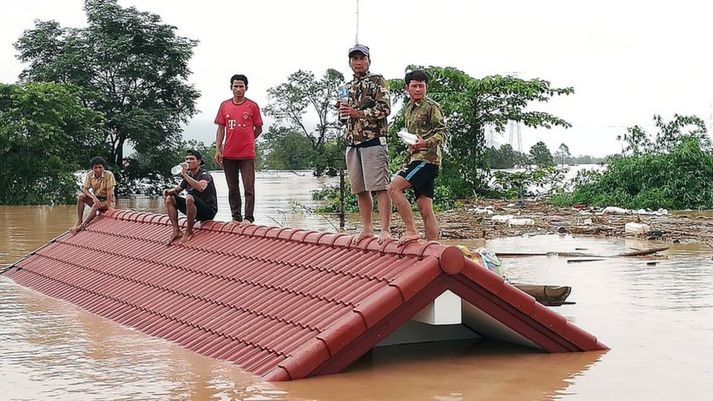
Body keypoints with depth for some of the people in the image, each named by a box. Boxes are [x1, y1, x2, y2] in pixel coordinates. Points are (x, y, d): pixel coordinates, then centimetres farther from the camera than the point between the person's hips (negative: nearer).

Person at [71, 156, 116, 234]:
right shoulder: (89, 175, -5)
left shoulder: (109, 175, -17)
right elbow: (84, 189, -11)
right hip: (96, 198, 5)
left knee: (96, 206, -35)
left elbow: (110, 191, -20)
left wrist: (108, 205, -27)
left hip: (107, 200, -5)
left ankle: (83, 225, -36)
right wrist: (93, 197, -29)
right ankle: (79, 222, -25)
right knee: (81, 196, -21)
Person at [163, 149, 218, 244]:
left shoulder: (205, 175, -12)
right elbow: (177, 190, 21)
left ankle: (189, 232, -21)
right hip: (195, 210, 8)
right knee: (169, 198, 2)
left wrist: (184, 174, -32)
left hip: (208, 211, -8)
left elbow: (201, 187, -35)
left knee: (189, 198, -36)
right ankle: (176, 231, -7)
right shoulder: (188, 176, 12)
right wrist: (168, 191, -3)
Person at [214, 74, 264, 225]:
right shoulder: (224, 105, 8)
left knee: (249, 188, -4)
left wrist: (247, 141, 2)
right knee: (232, 188, 9)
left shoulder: (252, 106, 1)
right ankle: (236, 217, 17)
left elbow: (258, 129, 8)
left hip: (247, 154, -3)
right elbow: (221, 128, 9)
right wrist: (218, 149, 2)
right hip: (229, 154, 3)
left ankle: (249, 218, 1)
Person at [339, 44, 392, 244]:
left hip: (373, 140, -7)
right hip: (352, 143, 7)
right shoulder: (348, 87, 20)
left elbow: (384, 109, -10)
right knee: (360, 189, 8)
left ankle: (385, 229, -12)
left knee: (379, 187, -11)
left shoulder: (377, 81, 0)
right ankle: (367, 228, 16)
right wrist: (343, 109, 5)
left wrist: (357, 113, -14)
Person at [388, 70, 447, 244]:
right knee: (425, 209, 4)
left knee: (394, 188, -20)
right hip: (415, 158, 8)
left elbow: (442, 132, -12)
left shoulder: (431, 106, -4)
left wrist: (426, 143, -28)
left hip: (426, 158, -8)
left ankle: (411, 230, -16)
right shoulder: (408, 108, 21)